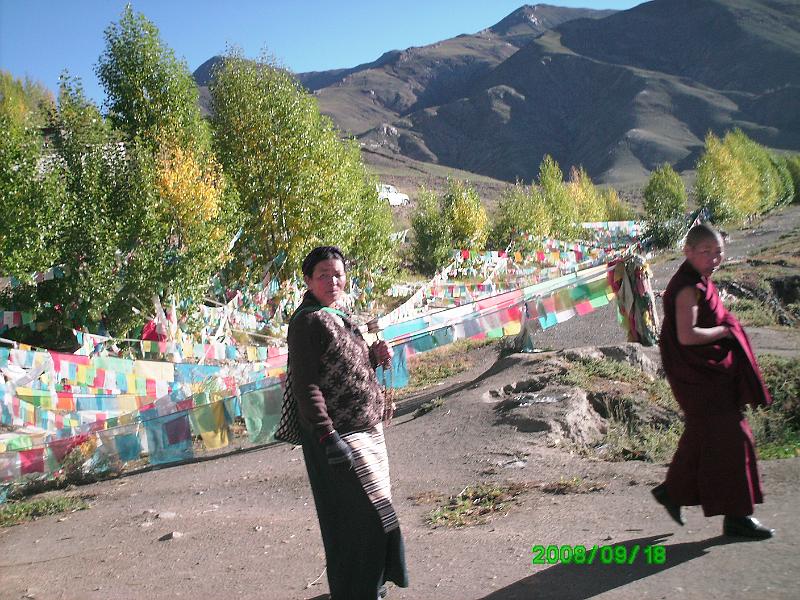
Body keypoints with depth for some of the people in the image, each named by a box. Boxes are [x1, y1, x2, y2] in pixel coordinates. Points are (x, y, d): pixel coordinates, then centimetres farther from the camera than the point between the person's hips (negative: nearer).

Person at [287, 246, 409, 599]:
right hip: (339, 437, -9)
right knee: (368, 513, -6)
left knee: (367, 512, 19)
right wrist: (328, 437, -27)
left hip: (367, 431, 9)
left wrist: (374, 356, 2)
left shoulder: (338, 317, 13)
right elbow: (305, 385, -20)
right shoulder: (307, 321, -14)